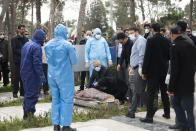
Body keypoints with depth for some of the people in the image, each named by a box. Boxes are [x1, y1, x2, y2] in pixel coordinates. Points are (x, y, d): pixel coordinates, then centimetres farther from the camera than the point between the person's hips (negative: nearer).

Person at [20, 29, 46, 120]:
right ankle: (28, 113, -2)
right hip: (32, 74, -9)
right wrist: (41, 75, -20)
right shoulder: (37, 47, -17)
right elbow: (37, 63, -23)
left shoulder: (26, 45, 12)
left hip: (24, 73, 9)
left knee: (28, 93, 18)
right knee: (32, 94, -2)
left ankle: (26, 112, 24)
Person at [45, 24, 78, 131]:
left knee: (55, 99, 13)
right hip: (65, 76, -5)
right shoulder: (67, 45, -13)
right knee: (67, 100, 3)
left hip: (51, 76, 5)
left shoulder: (47, 45, 3)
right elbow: (74, 61, -5)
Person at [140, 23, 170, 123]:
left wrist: (144, 72, -9)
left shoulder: (151, 41, -13)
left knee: (151, 93, -2)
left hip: (153, 70, -6)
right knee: (164, 91, 17)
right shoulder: (166, 41, 3)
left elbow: (147, 57, -13)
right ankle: (167, 113, 26)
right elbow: (169, 56, 8)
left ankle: (149, 116, -2)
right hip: (164, 70, 6)